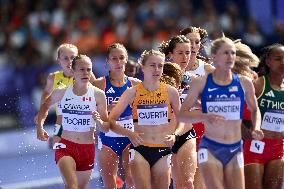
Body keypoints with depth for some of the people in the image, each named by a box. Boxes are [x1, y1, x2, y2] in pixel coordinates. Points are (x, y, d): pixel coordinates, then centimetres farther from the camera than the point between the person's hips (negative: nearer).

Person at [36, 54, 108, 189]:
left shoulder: (98, 95, -5)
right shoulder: (62, 92, -3)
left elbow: (106, 128, -1)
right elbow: (45, 106, 18)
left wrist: (99, 121, -23)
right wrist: (40, 126, 4)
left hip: (88, 148, 2)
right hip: (66, 146, -2)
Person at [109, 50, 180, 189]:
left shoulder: (170, 92, 1)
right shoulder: (133, 92, -2)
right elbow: (111, 121, 0)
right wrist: (129, 133, -15)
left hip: (162, 150, 2)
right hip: (140, 149, -2)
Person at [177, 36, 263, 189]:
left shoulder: (244, 83, 3)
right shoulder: (201, 83, -3)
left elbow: (254, 110, 20)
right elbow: (182, 114, -2)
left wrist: (256, 129, 0)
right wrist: (205, 117, -20)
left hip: (235, 149, 3)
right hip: (210, 149, -3)